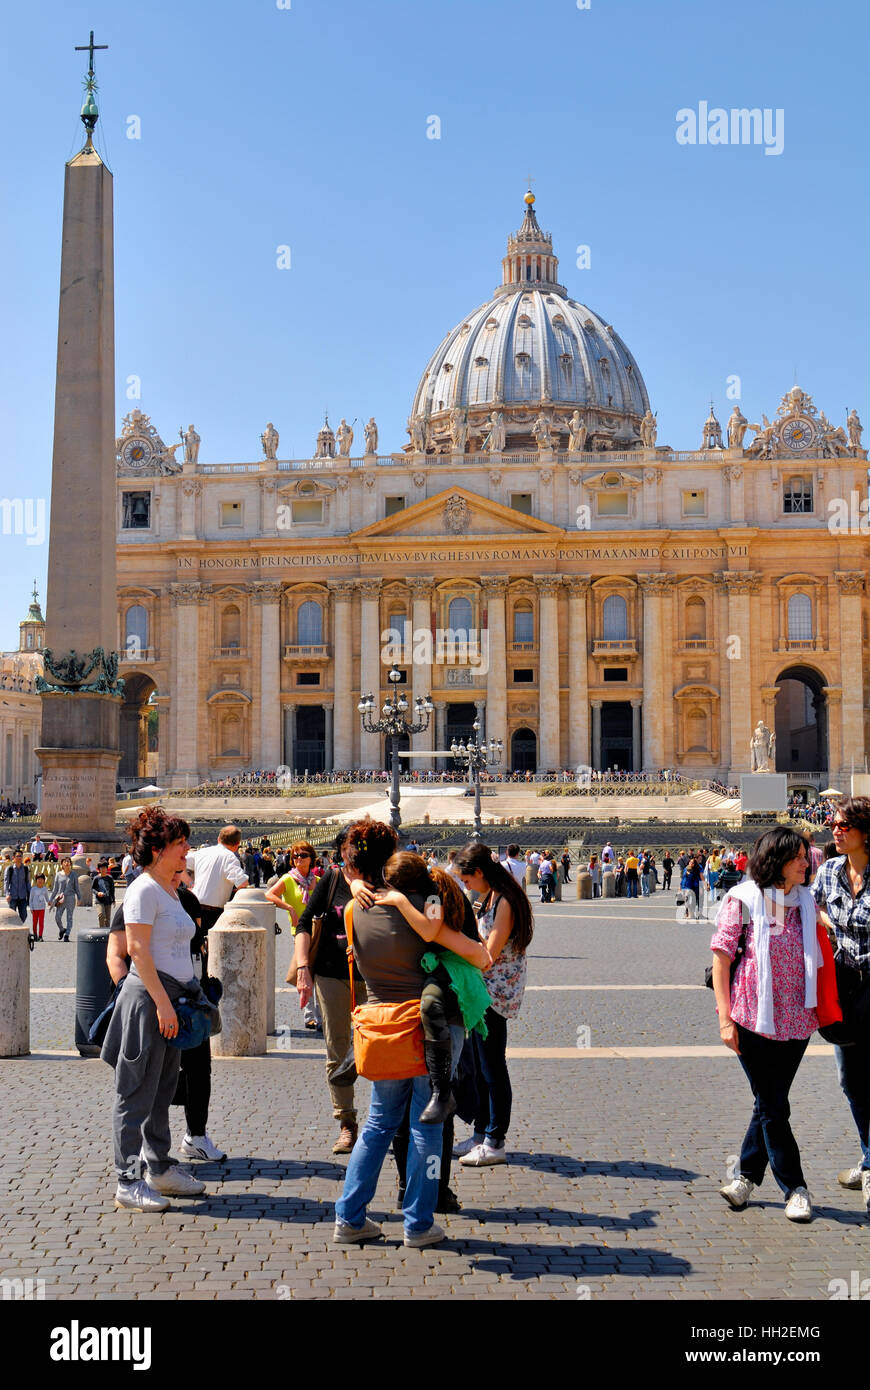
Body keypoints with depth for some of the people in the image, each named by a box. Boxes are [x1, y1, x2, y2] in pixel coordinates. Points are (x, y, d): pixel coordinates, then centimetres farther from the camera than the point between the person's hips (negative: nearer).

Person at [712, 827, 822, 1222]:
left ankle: (747, 1176, 27)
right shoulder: (743, 899, -6)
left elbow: (814, 956, 17)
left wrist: (821, 1010, 9)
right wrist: (725, 1018, -11)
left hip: (796, 1021, 5)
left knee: (771, 1103, 12)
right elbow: (721, 958, -6)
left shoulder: (805, 901, 8)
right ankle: (795, 1189, 12)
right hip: (754, 1019, -5)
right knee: (772, 1106, 1)